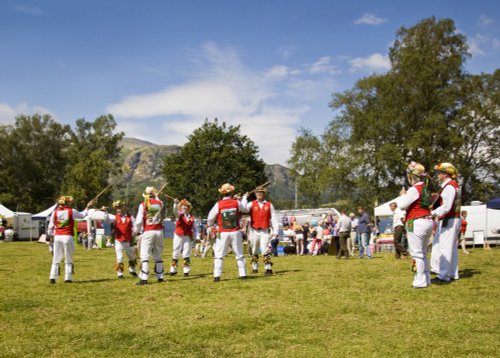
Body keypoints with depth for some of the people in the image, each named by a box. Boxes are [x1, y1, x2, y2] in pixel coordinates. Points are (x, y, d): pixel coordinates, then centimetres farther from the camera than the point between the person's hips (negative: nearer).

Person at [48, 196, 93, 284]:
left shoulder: (55, 213, 5)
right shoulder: (72, 211, -1)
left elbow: (50, 227, 7)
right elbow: (82, 215, 17)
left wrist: (52, 234, 24)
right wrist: (87, 207, 32)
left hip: (57, 237, 2)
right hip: (68, 237, -2)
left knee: (56, 258, 8)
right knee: (68, 259, 6)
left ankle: (53, 277, 2)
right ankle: (68, 278, 3)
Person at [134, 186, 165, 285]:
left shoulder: (143, 205, -5)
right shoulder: (160, 203, 4)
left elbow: (139, 220, -7)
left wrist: (136, 230, 10)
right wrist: (156, 197, 38)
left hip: (148, 232, -3)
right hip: (159, 232, 4)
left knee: (144, 255, -5)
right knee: (158, 255, 15)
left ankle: (144, 279, -13)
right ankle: (160, 277, 18)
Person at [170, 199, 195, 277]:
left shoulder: (192, 217, 2)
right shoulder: (179, 215, -2)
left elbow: (193, 228, 10)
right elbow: (175, 210, -25)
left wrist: (193, 237, 0)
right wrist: (175, 203, -44)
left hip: (187, 237, 1)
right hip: (178, 236, 0)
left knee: (186, 254, -1)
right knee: (175, 254, 7)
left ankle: (186, 271, 5)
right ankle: (173, 270, 18)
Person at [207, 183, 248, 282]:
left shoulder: (218, 204, -9)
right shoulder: (237, 203, -4)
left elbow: (210, 218, -2)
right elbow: (245, 209, 16)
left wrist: (210, 225, 21)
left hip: (223, 234, -1)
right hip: (236, 232, 2)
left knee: (219, 255, 5)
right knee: (239, 254, 12)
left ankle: (217, 276, -2)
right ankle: (243, 274, 13)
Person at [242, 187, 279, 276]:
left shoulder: (269, 205, 5)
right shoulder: (251, 204, 4)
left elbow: (273, 218, 5)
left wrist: (275, 231, 1)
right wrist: (245, 197, -9)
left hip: (265, 231, -1)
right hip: (254, 231, 2)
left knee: (265, 250, -13)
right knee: (254, 251, 11)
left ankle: (268, 268, -12)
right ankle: (254, 267, 24)